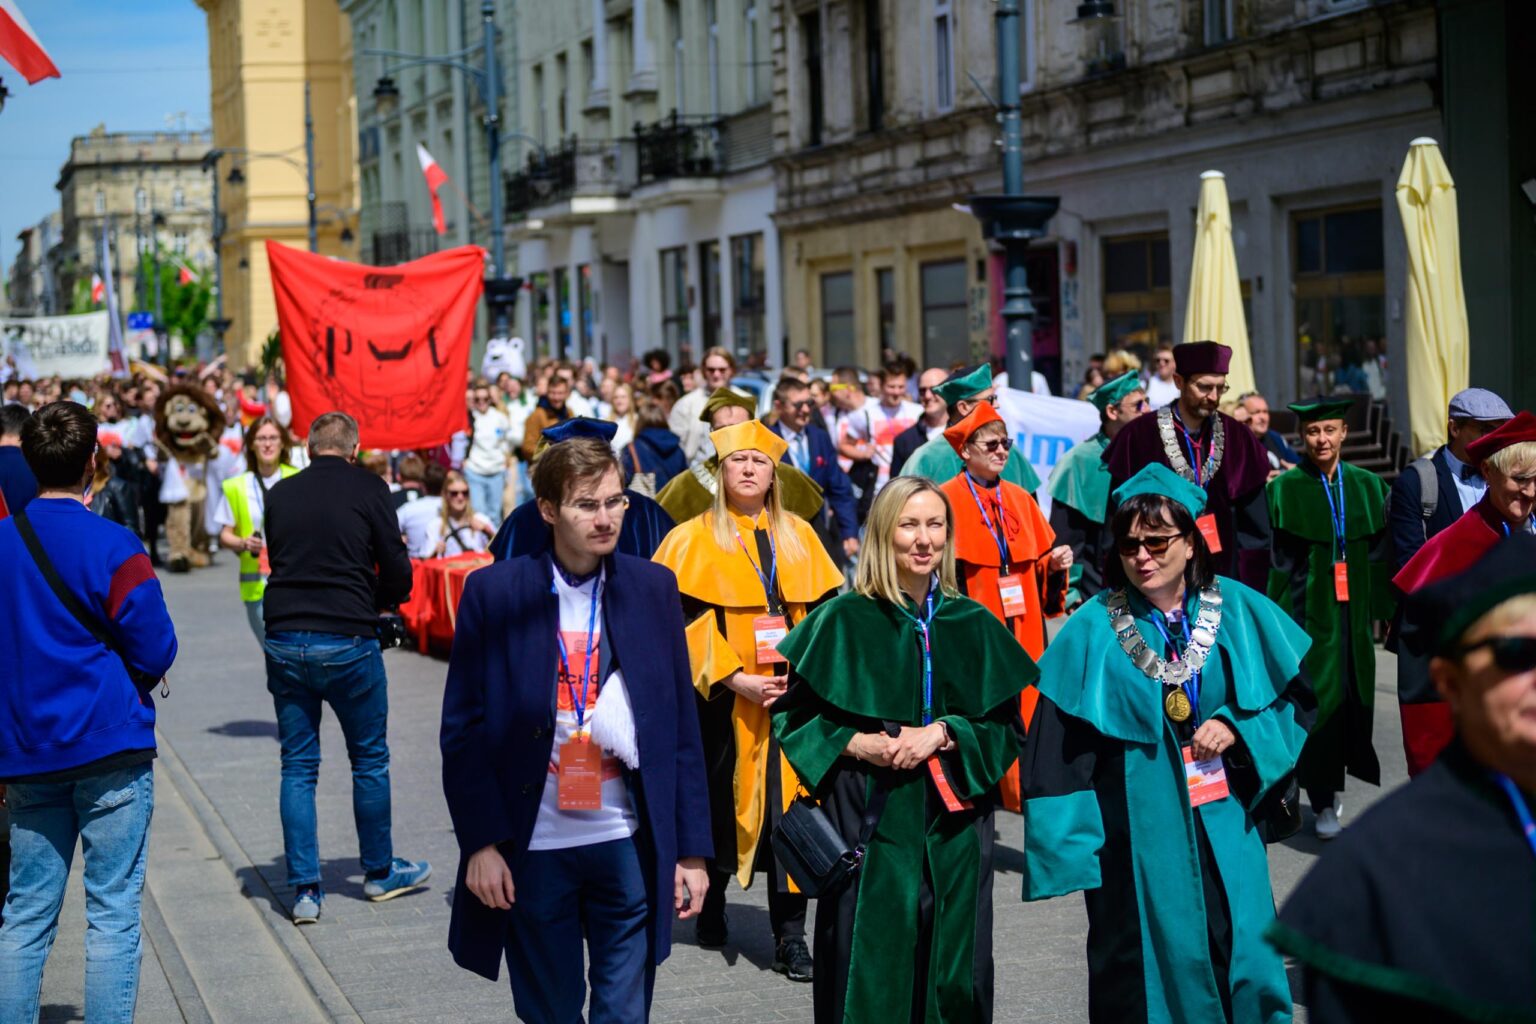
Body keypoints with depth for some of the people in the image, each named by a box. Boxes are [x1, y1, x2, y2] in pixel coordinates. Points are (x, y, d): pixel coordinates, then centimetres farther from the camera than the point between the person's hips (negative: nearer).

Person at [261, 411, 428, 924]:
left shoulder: (279, 494, 7)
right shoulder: (368, 489, -3)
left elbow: (278, 560, 15)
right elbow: (397, 573, -3)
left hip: (284, 641, 3)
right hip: (347, 642, -3)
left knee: (298, 767, 9)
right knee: (370, 760, 13)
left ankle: (305, 889, 8)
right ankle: (379, 872, 25)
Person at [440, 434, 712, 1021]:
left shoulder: (654, 589, 2)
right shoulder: (494, 593, -4)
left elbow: (681, 726, 4)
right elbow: (462, 730, -3)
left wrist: (692, 849, 2)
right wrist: (480, 842, -9)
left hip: (629, 846, 1)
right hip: (533, 848, -1)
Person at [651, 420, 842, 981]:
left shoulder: (798, 535, 11)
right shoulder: (694, 540, 1)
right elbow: (684, 621, -6)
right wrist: (732, 678, -16)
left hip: (791, 696, 2)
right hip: (723, 702, -2)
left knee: (789, 806, -5)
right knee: (721, 802, 7)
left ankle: (790, 935, -4)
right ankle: (711, 903, 30)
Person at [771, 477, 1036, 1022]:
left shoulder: (973, 625, 7)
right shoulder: (844, 620, -2)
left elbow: (1004, 725, 6)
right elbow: (794, 715, 1)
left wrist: (941, 734, -11)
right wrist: (855, 744, -15)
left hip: (952, 824, 3)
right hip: (869, 819, -3)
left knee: (951, 970, 5)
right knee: (869, 973, -1)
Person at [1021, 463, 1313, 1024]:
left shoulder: (1239, 612, 0)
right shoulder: (1092, 631, -5)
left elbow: (1302, 694, 6)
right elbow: (1060, 750, -4)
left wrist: (1238, 727, -10)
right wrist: (1071, 849, -8)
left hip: (1224, 831, 2)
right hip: (1137, 838, -1)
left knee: (1243, 963, 2)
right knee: (1148, 971, 6)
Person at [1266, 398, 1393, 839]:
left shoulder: (1367, 486, 7)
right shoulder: (1285, 488, -3)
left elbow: (1379, 554, 9)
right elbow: (1279, 560, -4)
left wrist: (1378, 609, 3)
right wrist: (1281, 615, -9)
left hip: (1353, 609, 4)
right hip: (1308, 609, -3)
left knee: (1353, 696, 6)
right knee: (1316, 699, -4)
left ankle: (1332, 783, 26)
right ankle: (1323, 802, 5)